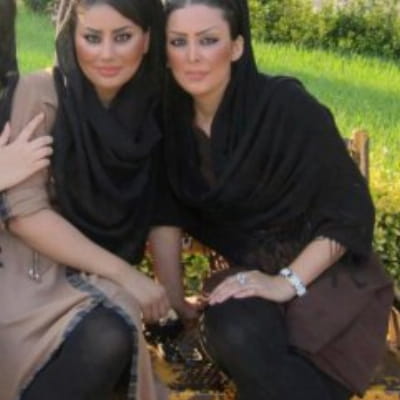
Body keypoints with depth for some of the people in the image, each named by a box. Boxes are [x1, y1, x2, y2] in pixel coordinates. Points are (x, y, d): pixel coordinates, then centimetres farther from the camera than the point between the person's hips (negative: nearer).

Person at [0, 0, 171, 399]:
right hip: (33, 269, -4)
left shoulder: (151, 107, 1)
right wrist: (125, 275, -18)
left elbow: (158, 211, 8)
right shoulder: (42, 93, -12)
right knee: (106, 339, -32)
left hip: (98, 277, 4)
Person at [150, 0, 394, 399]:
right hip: (250, 269, 4)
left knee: (239, 335, -30)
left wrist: (288, 282, -23)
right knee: (232, 333, -29)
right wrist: (170, 291, -4)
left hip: (325, 272, -4)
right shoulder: (173, 116, -4)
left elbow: (351, 211, -17)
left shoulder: (287, 107, -19)